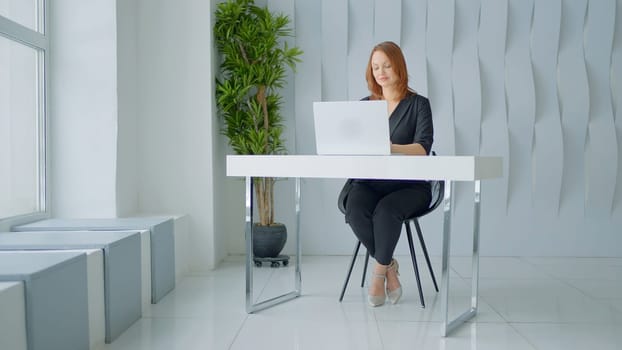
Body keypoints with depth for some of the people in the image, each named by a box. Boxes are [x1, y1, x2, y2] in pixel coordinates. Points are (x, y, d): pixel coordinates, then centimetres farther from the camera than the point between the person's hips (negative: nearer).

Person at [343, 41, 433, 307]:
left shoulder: (418, 104, 2)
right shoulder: (365, 105, 13)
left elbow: (423, 148, -14)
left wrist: (391, 148, -34)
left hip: (409, 185, -3)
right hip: (370, 182, 3)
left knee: (386, 211, -35)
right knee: (355, 211, -30)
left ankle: (379, 271, -9)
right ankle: (389, 267, -5)